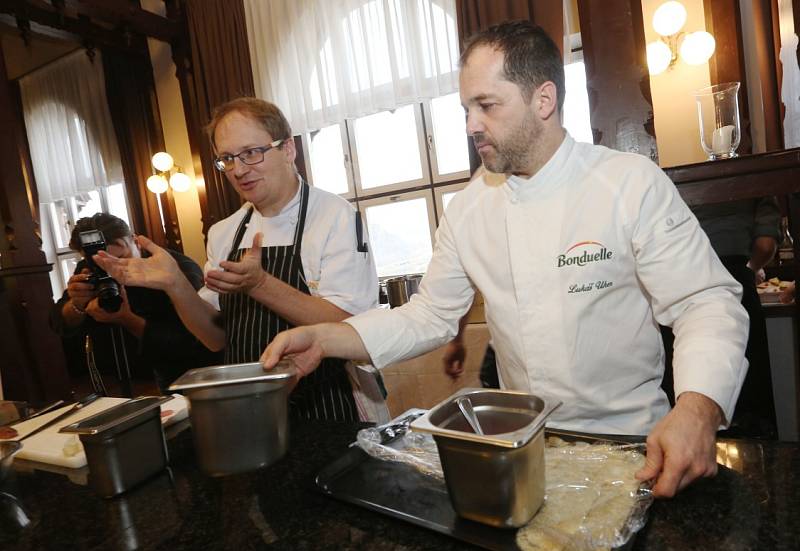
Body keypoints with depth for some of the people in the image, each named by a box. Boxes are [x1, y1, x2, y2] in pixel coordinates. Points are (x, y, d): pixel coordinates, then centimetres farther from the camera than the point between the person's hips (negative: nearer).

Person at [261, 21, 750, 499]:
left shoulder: (633, 183, -11)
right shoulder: (468, 209, 0)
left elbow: (708, 302, -11)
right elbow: (430, 315, 3)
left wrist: (698, 412, -30)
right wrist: (324, 339, -9)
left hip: (630, 441, -2)